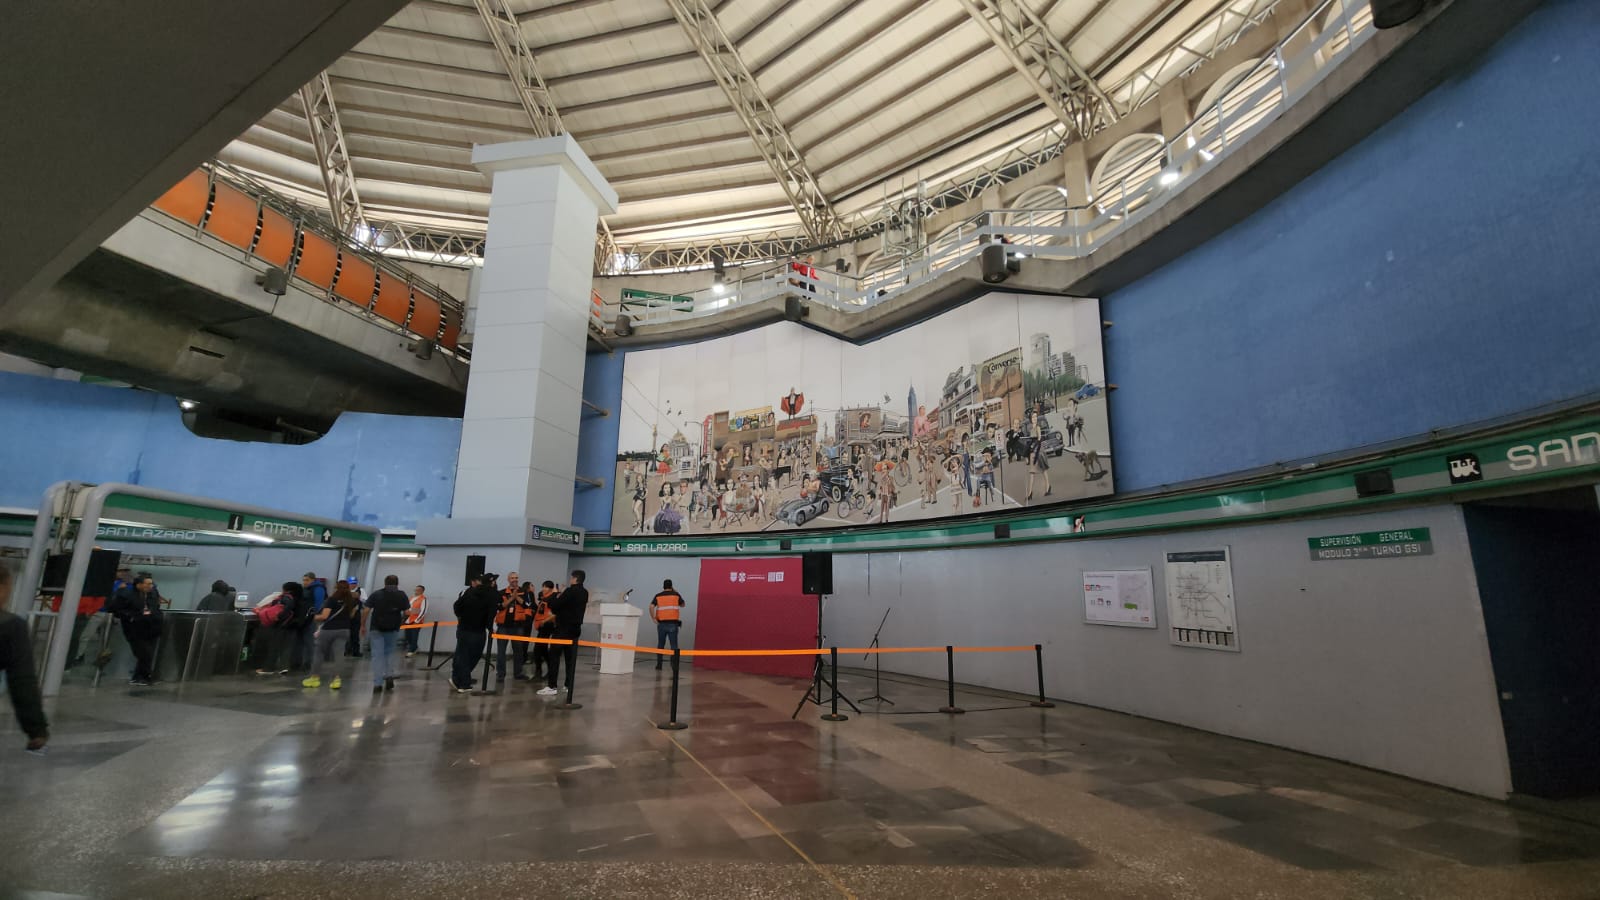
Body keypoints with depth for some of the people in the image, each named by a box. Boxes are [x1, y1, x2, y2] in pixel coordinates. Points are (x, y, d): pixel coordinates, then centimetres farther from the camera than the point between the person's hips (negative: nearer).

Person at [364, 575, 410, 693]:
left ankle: (377, 683, -2)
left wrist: (363, 625, 6)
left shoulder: (376, 594, 1)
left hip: (376, 628, -1)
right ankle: (389, 676, 3)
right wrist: (400, 620, 19)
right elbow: (406, 612, 0)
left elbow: (366, 610, -4)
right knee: (389, 652, 19)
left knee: (377, 654, 2)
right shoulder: (402, 595, 3)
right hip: (393, 628, 1)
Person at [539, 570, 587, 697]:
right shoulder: (585, 593, 9)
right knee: (570, 658, 10)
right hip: (575, 628, 7)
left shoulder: (571, 591, -15)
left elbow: (554, 606, -15)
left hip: (563, 628, -7)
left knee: (554, 657, -3)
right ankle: (569, 685, 11)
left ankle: (551, 686, -5)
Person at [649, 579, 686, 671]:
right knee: (674, 645, 2)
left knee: (660, 645, 12)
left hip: (662, 624, 1)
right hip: (673, 623, -1)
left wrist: (653, 618, -2)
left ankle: (659, 665, 14)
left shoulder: (658, 596, 4)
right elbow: (683, 605, 18)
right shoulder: (676, 595, 3)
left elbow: (651, 607, -9)